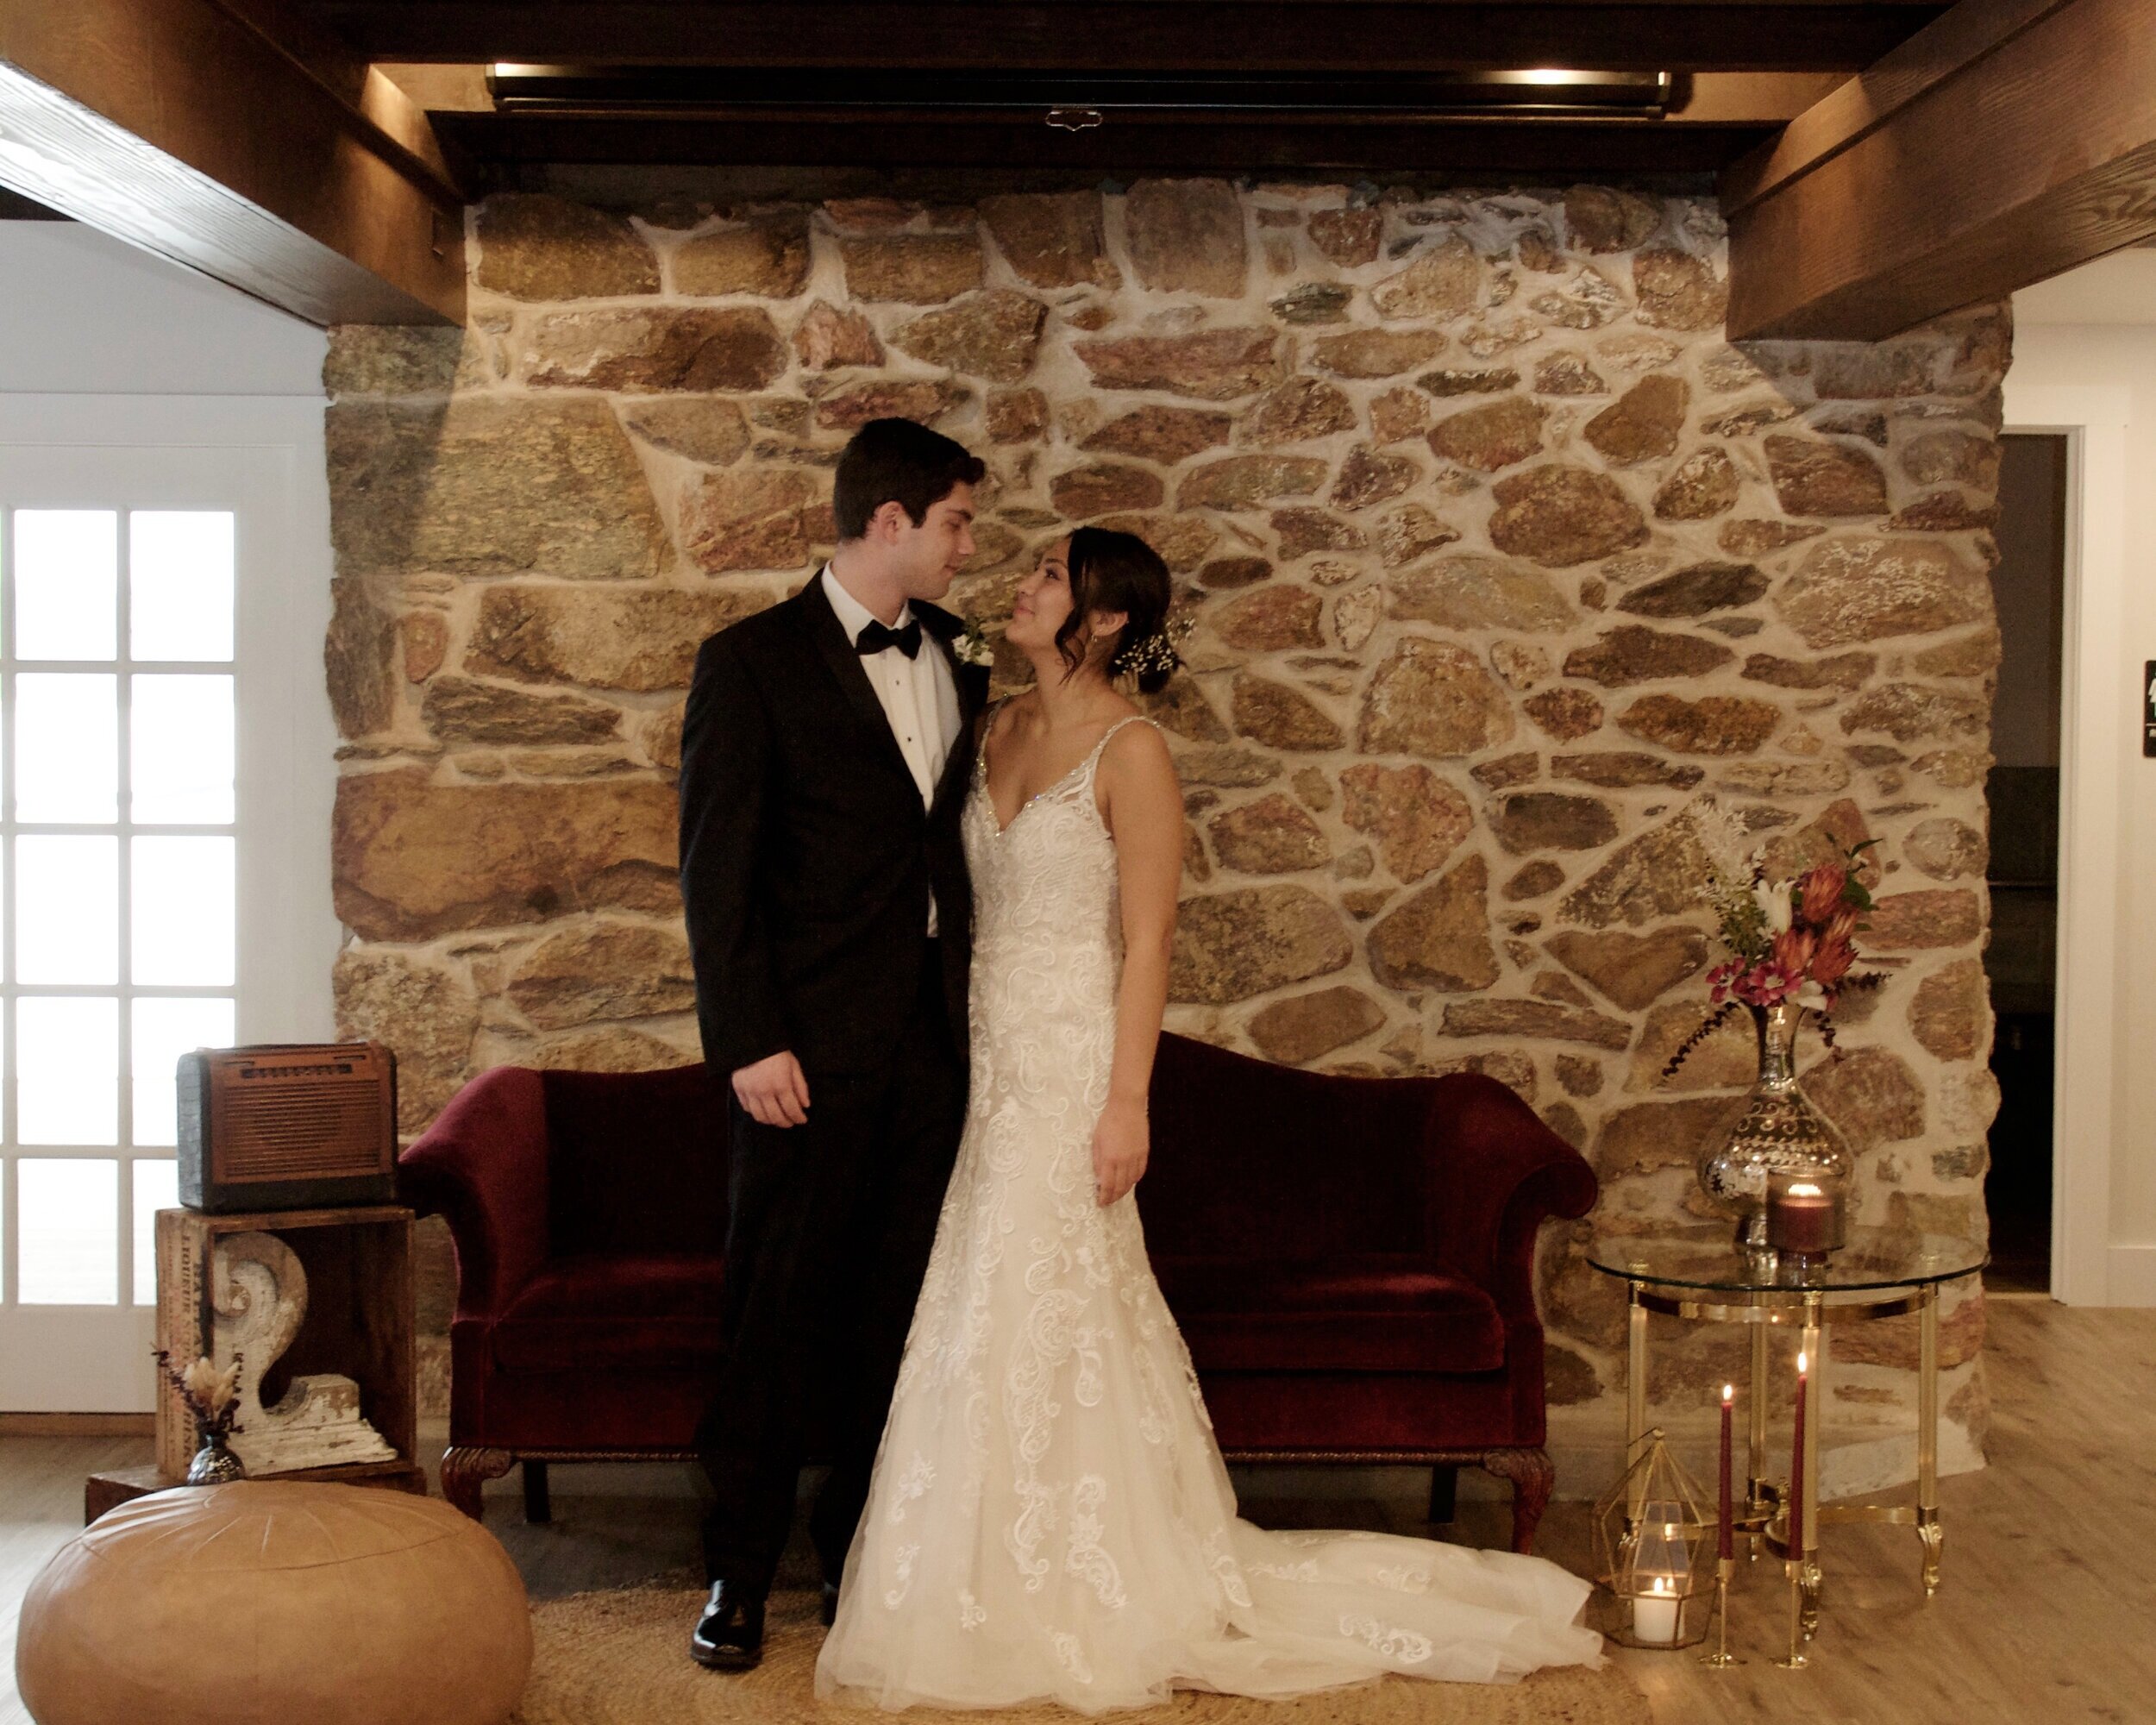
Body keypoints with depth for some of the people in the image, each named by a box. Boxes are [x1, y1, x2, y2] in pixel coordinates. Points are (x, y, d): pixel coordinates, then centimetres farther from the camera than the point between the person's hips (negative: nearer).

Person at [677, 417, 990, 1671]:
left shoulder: (958, 660, 12)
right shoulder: (754, 663, -5)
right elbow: (717, 872, -8)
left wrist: (978, 1003, 8)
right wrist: (748, 1043, -14)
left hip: (933, 1038, 5)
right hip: (812, 1045, -5)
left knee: (897, 1310, 10)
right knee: (779, 1311, 2)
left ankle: (862, 1554, 22)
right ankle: (741, 1575, 15)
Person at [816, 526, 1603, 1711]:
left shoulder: (1130, 750, -11)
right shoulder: (1002, 730, 11)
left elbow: (1147, 939, -13)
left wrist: (1126, 1102, -17)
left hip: (1070, 1062, -7)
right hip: (991, 1057, 7)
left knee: (1041, 1317, -2)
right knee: (987, 1319, 10)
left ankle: (1068, 1608, 12)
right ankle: (1000, 1592, 23)